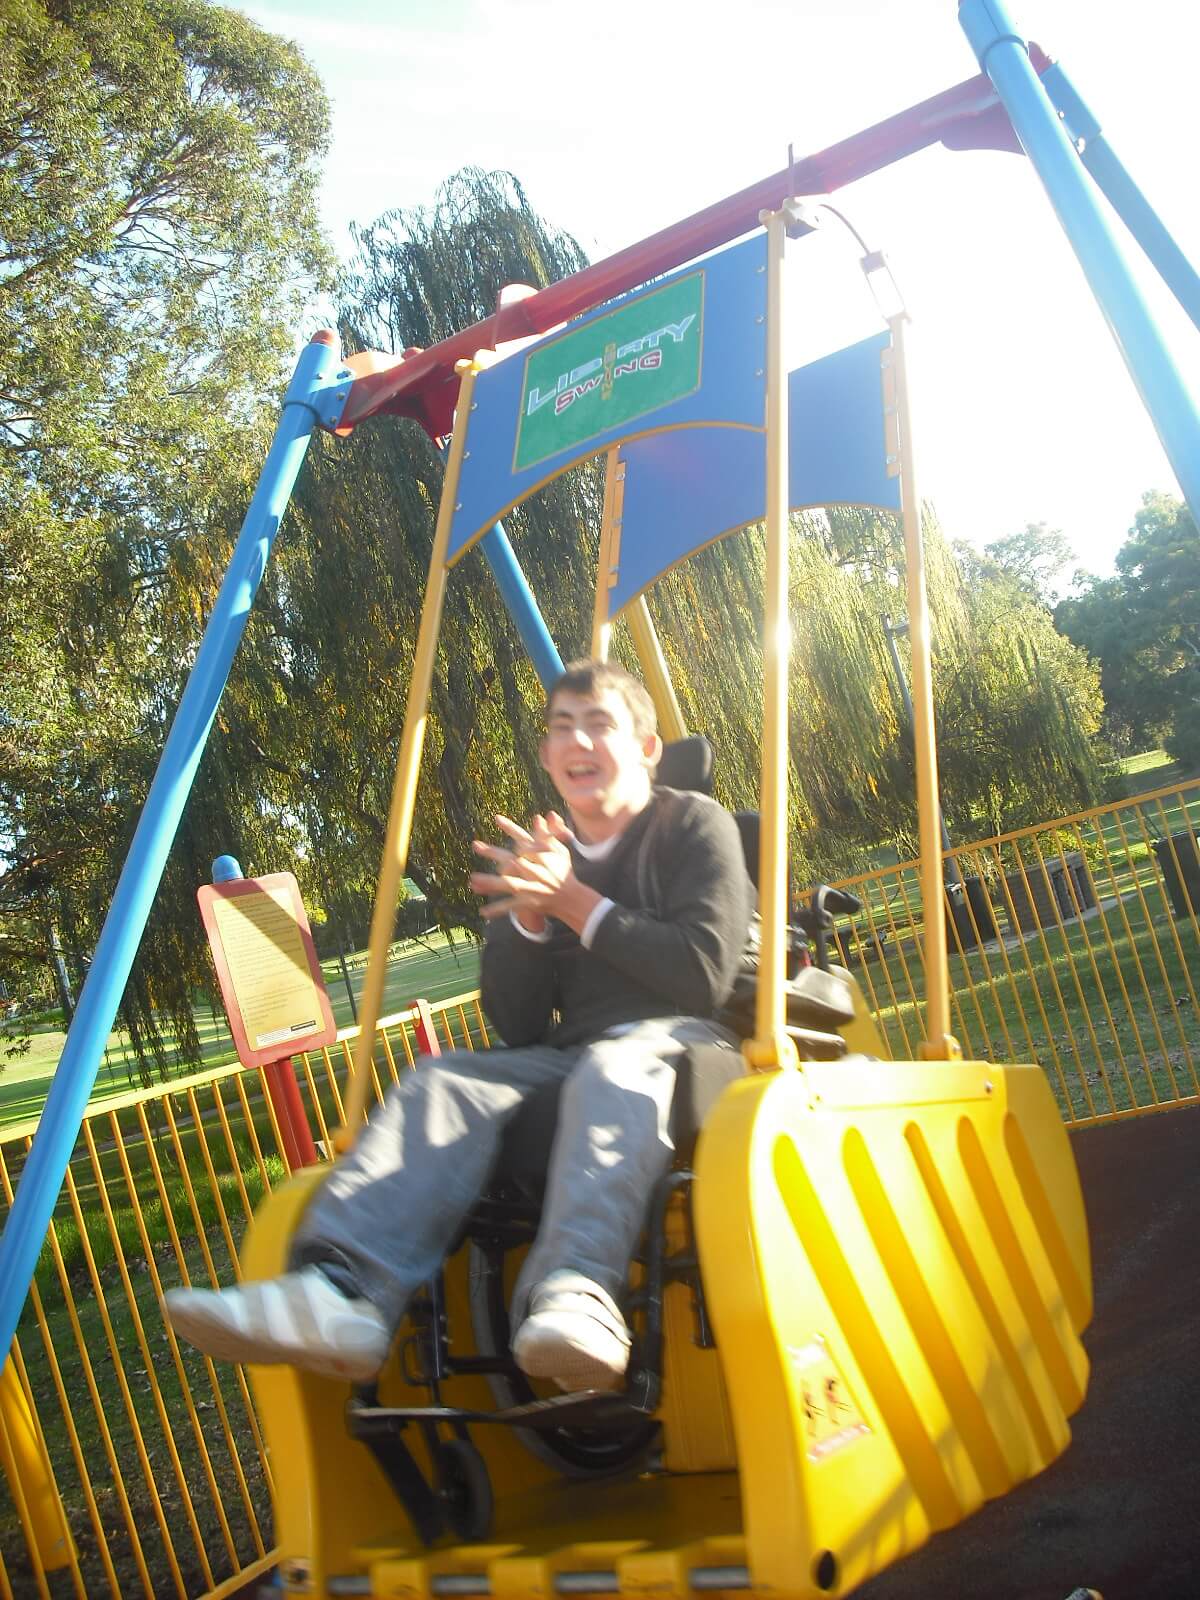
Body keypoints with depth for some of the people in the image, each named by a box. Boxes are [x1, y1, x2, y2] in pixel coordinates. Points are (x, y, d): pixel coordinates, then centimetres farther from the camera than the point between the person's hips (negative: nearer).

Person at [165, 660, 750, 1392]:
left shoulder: (694, 824, 3)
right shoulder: (535, 857, 16)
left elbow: (705, 974, -10)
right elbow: (517, 1028, 9)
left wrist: (578, 905, -10)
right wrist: (527, 917, -8)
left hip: (682, 1040, -4)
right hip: (567, 1057, 5)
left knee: (611, 1068, -38)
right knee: (443, 1082, -22)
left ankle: (578, 1293, -61)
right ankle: (344, 1291, -45)